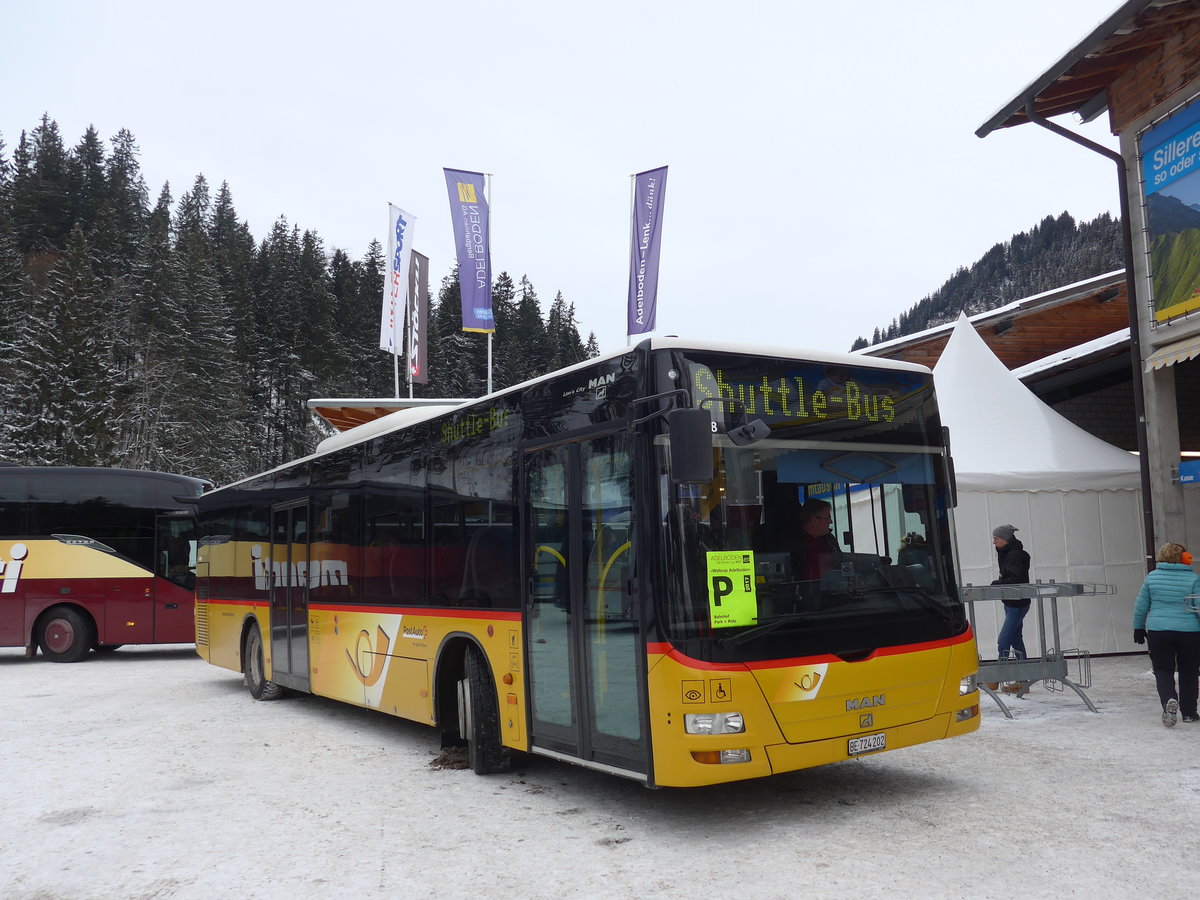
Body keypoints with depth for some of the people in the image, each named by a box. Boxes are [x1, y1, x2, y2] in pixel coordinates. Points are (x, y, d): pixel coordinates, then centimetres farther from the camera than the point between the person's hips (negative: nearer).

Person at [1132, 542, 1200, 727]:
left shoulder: (1152, 577, 2)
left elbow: (1141, 606, 7)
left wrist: (1138, 628, 18)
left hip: (1158, 631, 0)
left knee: (1163, 670, 8)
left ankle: (1169, 700, -19)